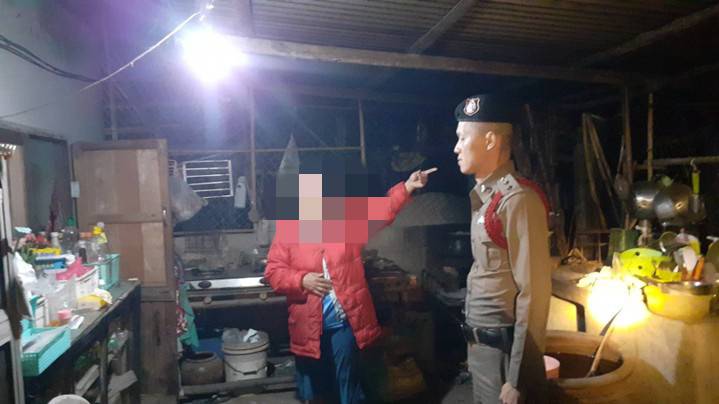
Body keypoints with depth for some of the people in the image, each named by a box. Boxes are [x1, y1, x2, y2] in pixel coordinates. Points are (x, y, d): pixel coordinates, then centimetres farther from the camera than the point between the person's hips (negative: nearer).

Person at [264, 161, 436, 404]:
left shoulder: (348, 219, 2)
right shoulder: (287, 228, -1)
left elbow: (380, 210, -8)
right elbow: (273, 272, -3)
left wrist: (406, 187, -20)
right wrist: (302, 279, -19)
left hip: (344, 321, 0)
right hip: (307, 324, 1)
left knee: (348, 385, 12)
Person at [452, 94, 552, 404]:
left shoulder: (518, 200, -19)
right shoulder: (481, 195, 8)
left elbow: (533, 292, -21)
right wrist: (472, 341, 13)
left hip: (503, 347, -8)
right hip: (478, 343, 8)